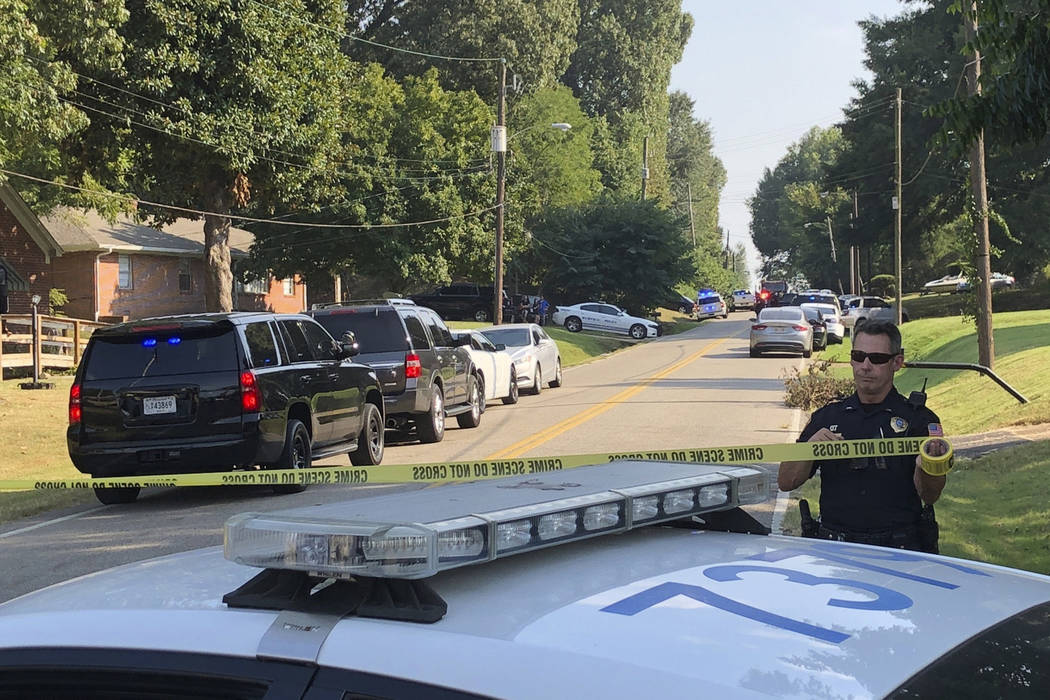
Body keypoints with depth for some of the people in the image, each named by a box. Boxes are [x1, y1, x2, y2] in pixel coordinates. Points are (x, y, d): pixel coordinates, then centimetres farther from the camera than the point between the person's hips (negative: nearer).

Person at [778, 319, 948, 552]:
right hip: (834, 548, 2)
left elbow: (930, 497, -1)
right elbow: (786, 483, 12)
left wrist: (925, 469, -23)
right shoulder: (827, 417, 16)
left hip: (899, 550, -2)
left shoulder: (919, 419, 8)